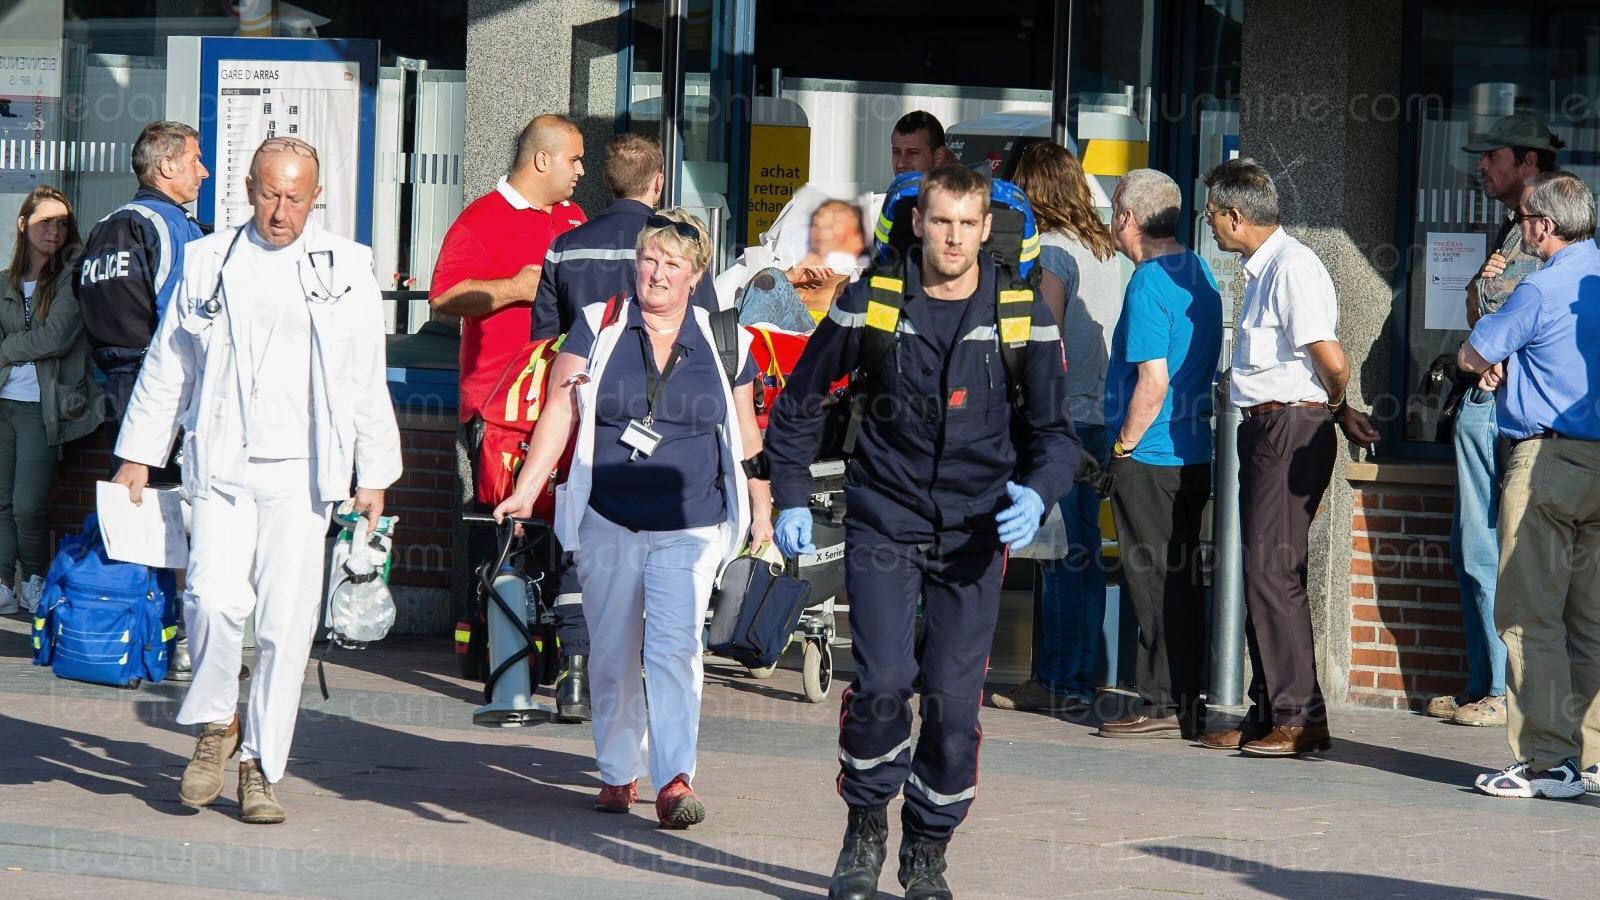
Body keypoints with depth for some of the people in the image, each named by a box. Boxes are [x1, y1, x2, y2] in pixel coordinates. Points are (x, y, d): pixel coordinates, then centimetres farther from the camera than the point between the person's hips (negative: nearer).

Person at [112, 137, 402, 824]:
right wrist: (138, 455, 13)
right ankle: (214, 724, 9)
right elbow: (167, 365, 16)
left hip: (302, 471, 0)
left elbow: (367, 380, 11)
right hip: (221, 465, 0)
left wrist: (374, 476, 7)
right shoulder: (208, 263, 11)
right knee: (215, 599, -16)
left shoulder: (346, 270, 9)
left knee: (288, 623, -4)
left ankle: (260, 767, 8)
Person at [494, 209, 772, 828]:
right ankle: (619, 773, 20)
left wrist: (762, 510, 16)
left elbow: (745, 433, 15)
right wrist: (526, 492, -5)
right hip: (607, 522, 1)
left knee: (674, 646, -14)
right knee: (613, 653, 6)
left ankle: (675, 780, -22)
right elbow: (560, 413, 2)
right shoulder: (598, 328, 4)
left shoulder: (725, 343, 7)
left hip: (691, 528, -1)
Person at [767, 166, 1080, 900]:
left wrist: (1036, 494, -12)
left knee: (954, 699, -2)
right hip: (884, 522, -1)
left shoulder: (1024, 316, -2)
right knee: (882, 681, -14)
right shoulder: (870, 304, -3)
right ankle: (866, 827, 9)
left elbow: (1053, 430, 7)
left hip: (974, 535, 1)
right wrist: (791, 500, 4)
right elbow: (797, 404, 10)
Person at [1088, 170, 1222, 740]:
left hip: (1149, 458, -9)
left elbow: (1154, 381, -22)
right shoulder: (1200, 274, 12)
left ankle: (1163, 705, 0)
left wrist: (1124, 445, -11)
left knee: (1154, 581, -3)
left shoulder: (1149, 284, -16)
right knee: (1180, 580, 12)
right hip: (1193, 453, 9)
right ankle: (1188, 705, 15)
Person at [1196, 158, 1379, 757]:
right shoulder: (1262, 270, 17)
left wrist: (1336, 409, -3)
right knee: (1262, 573, 11)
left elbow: (1332, 361, -20)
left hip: (1292, 427, -10)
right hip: (1264, 430, 10)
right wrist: (1341, 413, 17)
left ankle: (1301, 718, -9)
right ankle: (1268, 714, 16)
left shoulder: (1293, 268, -15)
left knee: (1272, 571, -11)